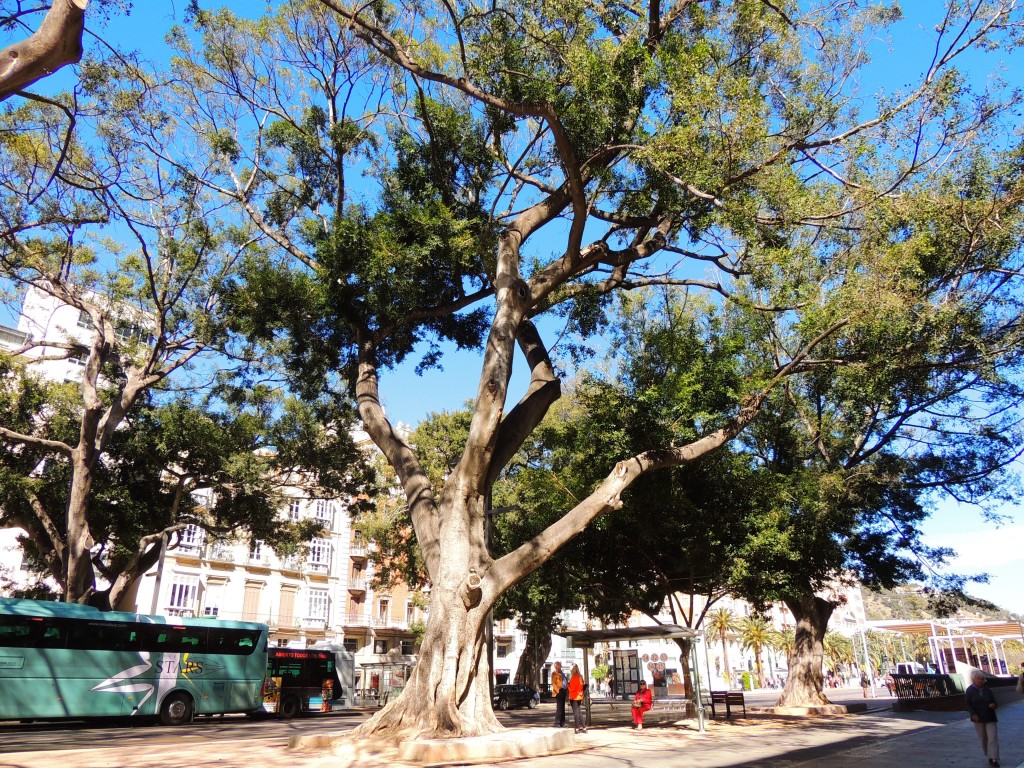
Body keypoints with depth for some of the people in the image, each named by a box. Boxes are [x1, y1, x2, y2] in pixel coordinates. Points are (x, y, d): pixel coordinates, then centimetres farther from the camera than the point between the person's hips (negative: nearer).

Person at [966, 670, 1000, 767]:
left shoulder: (988, 690, 4)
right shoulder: (970, 690, -2)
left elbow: (994, 701, 13)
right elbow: (968, 704, -4)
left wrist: (993, 705, -11)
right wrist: (973, 714, -16)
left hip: (990, 717, 1)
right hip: (978, 718, -1)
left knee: (993, 737, -9)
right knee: (983, 738, 8)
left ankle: (994, 759, -9)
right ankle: (989, 756, 23)